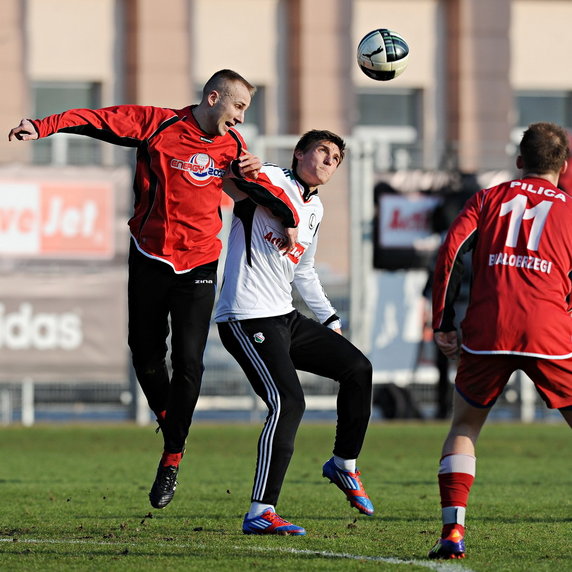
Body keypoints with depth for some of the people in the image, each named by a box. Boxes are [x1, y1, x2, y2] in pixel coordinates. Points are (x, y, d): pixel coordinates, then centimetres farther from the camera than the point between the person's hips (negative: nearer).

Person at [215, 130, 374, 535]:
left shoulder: (315, 210, 19)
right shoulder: (270, 180, -7)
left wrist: (330, 319, 28)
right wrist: (241, 170, -42)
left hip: (285, 317, 9)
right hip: (247, 318, -9)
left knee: (357, 368, 9)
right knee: (289, 403, -21)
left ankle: (344, 464, 27)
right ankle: (260, 513, -20)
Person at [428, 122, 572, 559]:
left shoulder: (488, 199, 18)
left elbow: (450, 252, 5)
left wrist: (442, 323, 8)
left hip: (486, 331, 1)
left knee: (465, 426, 17)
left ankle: (453, 532, 2)